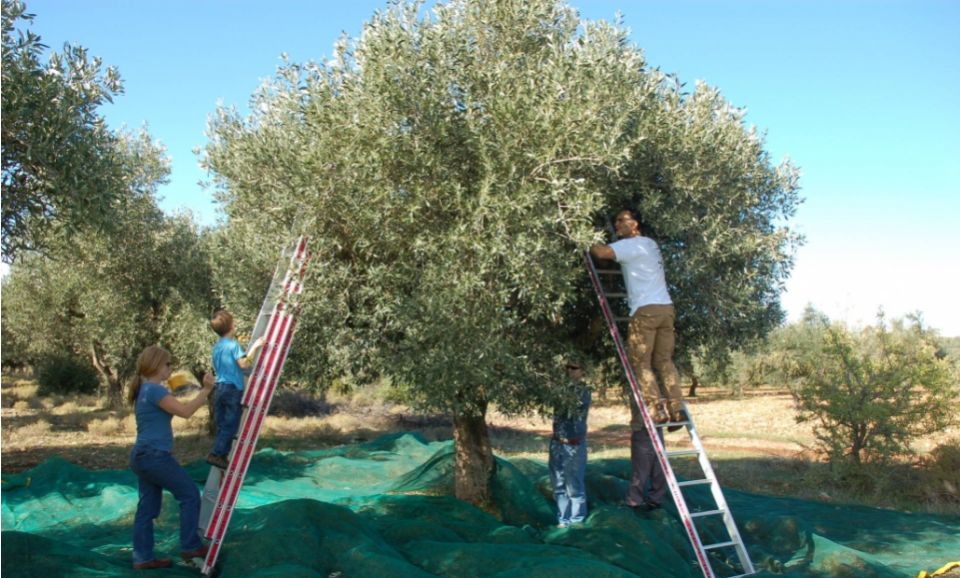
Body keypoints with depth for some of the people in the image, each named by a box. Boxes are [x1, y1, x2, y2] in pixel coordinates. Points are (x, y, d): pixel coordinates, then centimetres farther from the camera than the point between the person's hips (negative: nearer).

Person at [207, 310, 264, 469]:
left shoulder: (216, 347, 13)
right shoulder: (233, 344, -11)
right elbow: (244, 364, -20)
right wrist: (255, 346, -13)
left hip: (220, 389, 8)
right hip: (233, 389, -8)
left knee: (222, 426, 10)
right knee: (230, 426, -3)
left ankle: (221, 456, 11)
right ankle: (216, 454, -8)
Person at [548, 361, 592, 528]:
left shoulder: (582, 391, -7)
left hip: (574, 444, -6)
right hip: (557, 442, 6)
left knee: (574, 485, 2)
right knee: (558, 485, 11)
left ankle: (576, 521, 15)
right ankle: (563, 519, 23)